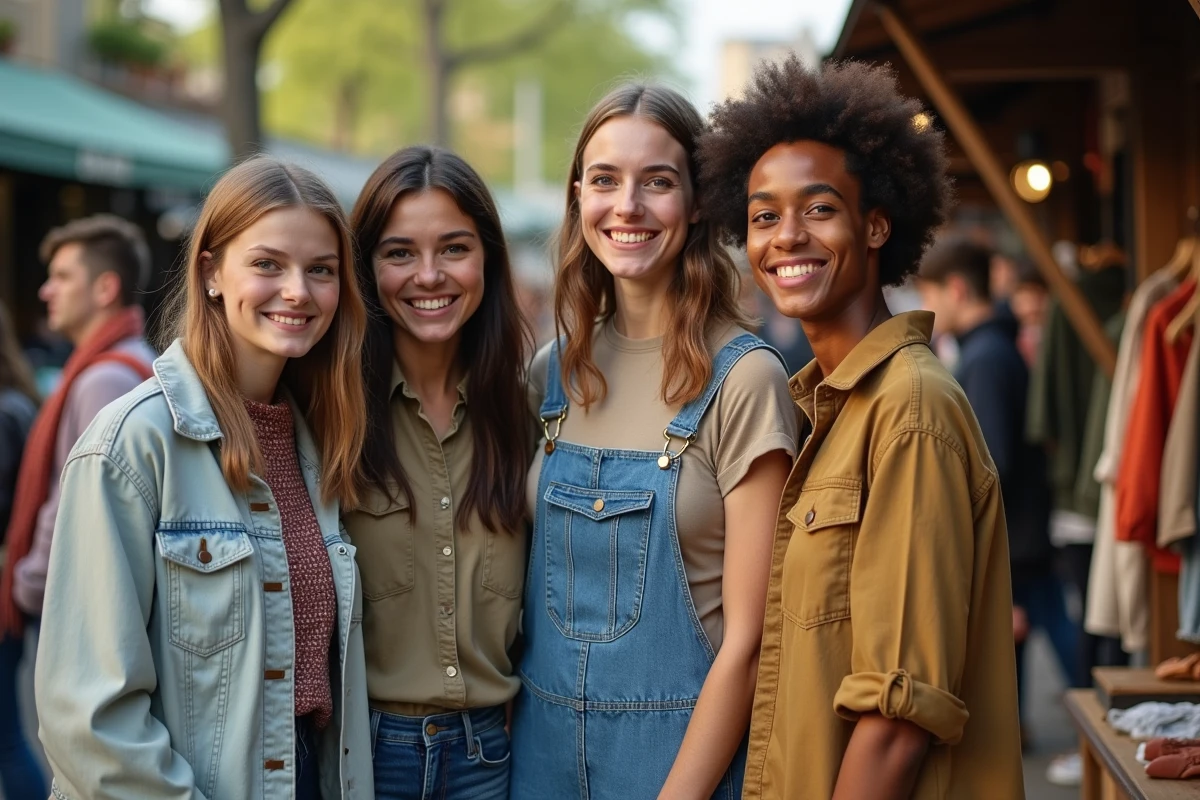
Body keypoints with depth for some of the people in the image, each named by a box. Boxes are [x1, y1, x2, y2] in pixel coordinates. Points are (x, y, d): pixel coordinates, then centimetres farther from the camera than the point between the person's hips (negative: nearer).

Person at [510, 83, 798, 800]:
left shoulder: (743, 379, -14)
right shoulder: (555, 371, 2)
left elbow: (745, 639, -14)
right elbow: (535, 580, 10)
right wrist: (511, 733, 3)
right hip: (544, 741, 5)